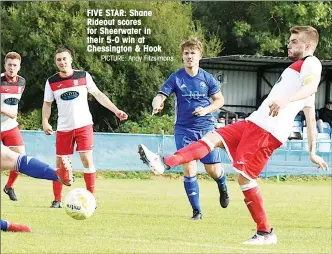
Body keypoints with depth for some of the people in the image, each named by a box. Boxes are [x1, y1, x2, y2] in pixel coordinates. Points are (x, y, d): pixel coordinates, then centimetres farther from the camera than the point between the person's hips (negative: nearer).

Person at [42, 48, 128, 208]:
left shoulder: (84, 76, 0)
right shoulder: (51, 82, 2)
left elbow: (98, 95, 7)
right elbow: (47, 104, 9)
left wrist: (116, 111, 2)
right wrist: (45, 122, -7)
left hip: (84, 125, -1)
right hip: (63, 128, 1)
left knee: (87, 160, -10)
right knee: (60, 164, 3)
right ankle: (57, 200, 15)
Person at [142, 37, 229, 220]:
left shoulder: (207, 78, 1)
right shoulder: (176, 78, -3)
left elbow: (220, 100, 9)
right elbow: (160, 96, -11)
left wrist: (207, 110, -10)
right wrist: (157, 104, -35)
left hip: (206, 128, 1)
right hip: (184, 130, -1)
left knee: (213, 170, 0)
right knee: (189, 169, -11)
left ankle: (222, 187, 37)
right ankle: (196, 210, 0)